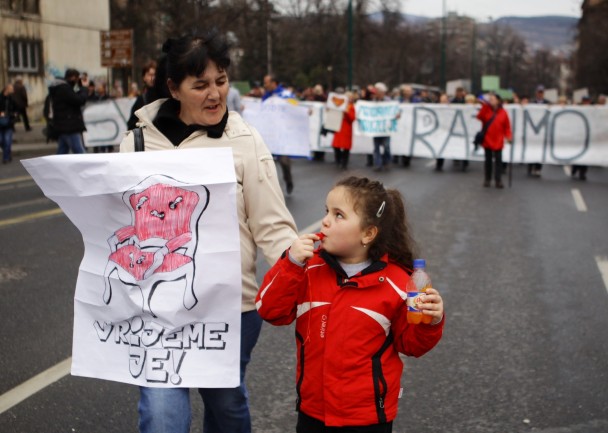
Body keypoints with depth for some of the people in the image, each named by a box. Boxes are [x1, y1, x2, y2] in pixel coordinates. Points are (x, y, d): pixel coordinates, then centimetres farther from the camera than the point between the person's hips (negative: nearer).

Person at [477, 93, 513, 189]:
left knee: (498, 160, 0)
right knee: (488, 160, 10)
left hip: (498, 141, -1)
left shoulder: (503, 112, -1)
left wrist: (509, 136, -10)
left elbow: (507, 126, 1)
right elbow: (480, 117, -19)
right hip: (487, 140, 1)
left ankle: (498, 180, 3)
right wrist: (484, 106, -24)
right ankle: (487, 179, 18)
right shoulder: (486, 110, 0)